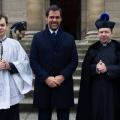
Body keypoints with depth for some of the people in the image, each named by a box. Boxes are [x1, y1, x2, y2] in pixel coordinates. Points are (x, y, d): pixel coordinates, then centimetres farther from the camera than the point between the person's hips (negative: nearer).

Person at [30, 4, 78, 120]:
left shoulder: (69, 38, 8)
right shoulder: (37, 38, 5)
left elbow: (74, 61, 4)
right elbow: (33, 61, 0)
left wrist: (62, 76, -11)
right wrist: (46, 78, -12)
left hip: (64, 86, 1)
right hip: (43, 85, 0)